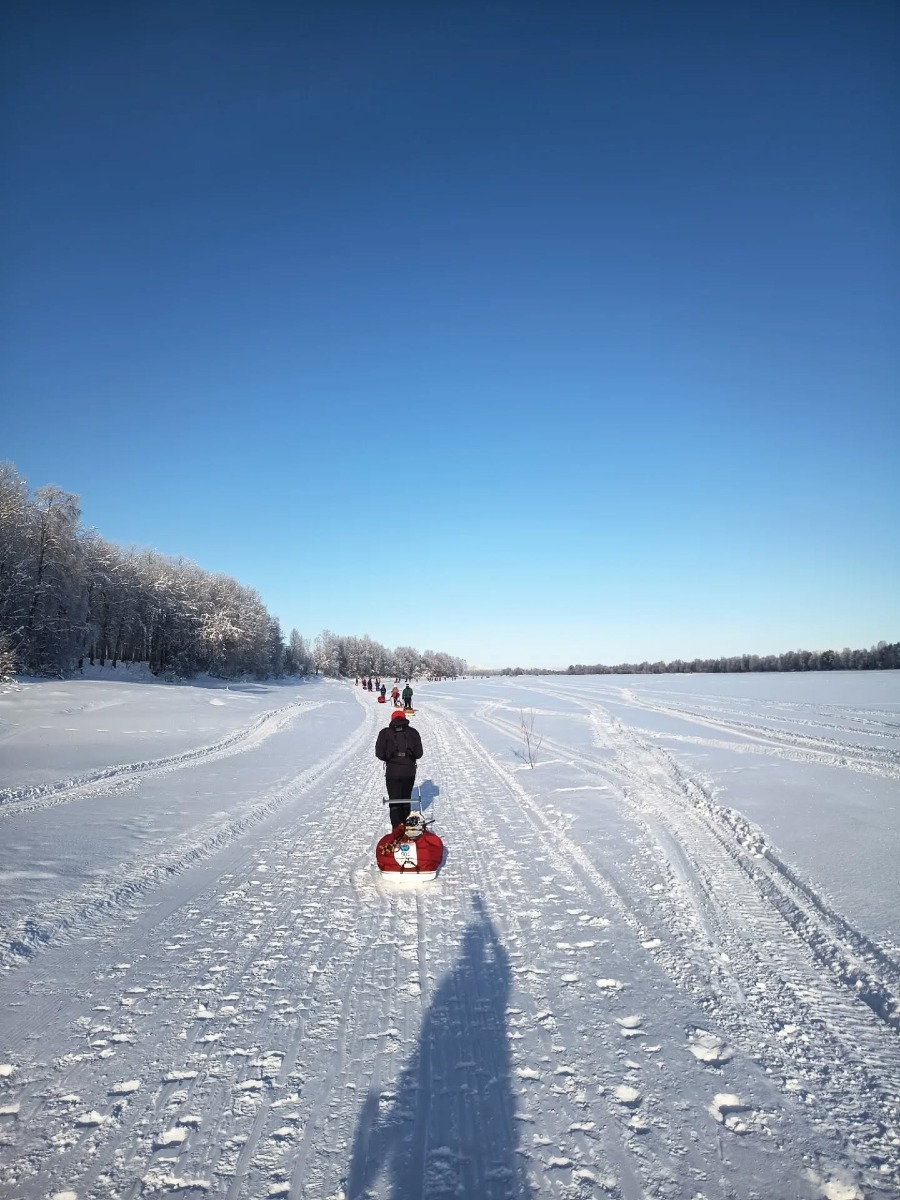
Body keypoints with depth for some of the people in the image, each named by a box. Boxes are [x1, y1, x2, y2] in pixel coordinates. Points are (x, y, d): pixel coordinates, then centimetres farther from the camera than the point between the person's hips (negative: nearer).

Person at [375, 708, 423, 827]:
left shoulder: (385, 733, -3)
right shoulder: (413, 732, 1)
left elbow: (379, 753, -6)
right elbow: (419, 753, 0)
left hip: (392, 771, -2)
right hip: (409, 771, 2)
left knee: (394, 800, 5)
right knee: (406, 799, 18)